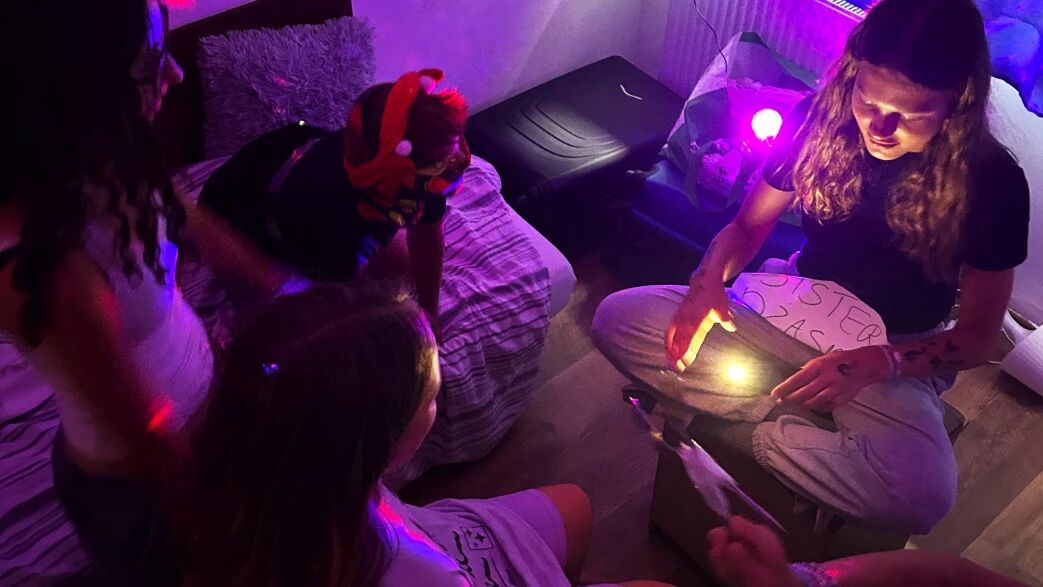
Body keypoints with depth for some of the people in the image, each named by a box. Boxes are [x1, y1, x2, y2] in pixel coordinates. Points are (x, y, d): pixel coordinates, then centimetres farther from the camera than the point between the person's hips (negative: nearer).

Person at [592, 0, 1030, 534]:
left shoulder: (993, 182, -18)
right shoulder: (821, 118, -13)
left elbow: (978, 337, -9)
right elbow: (749, 225, 1)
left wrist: (875, 363, -28)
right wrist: (710, 280, -22)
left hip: (896, 353, -2)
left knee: (923, 496, -35)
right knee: (617, 319, -17)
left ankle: (751, 431, -12)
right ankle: (791, 413, -14)